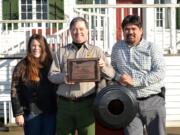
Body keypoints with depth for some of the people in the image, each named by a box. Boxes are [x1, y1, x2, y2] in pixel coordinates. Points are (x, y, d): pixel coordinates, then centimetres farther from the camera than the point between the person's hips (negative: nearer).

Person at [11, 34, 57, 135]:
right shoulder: (22, 66, -2)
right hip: (31, 112, -2)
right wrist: (18, 113, -10)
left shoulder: (50, 64, 6)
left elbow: (57, 88, 6)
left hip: (50, 112, 3)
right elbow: (15, 91, -4)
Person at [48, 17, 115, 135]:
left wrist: (103, 67, -17)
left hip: (86, 103, -1)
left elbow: (111, 74, 6)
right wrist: (63, 77, -14)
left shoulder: (96, 51, 10)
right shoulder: (62, 51, 13)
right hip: (64, 103, 2)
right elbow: (52, 75, 7)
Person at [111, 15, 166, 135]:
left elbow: (160, 72, -11)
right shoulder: (117, 48, 11)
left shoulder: (151, 48, -1)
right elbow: (113, 68, 20)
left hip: (153, 101, -2)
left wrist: (134, 81, -17)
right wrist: (119, 78, -4)